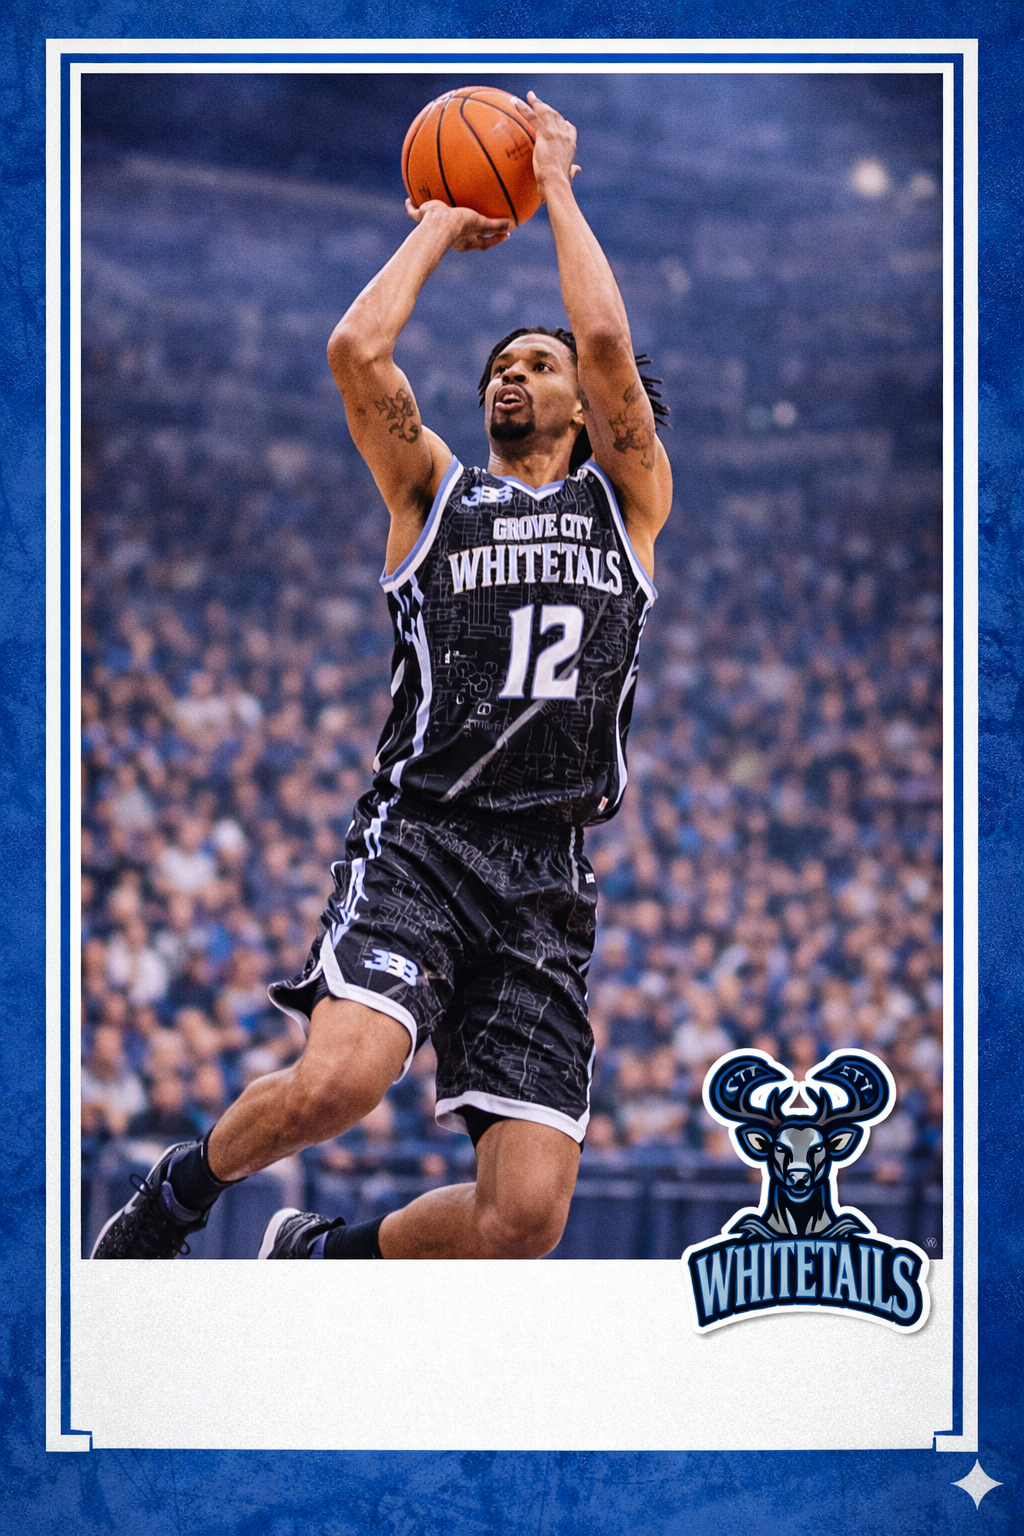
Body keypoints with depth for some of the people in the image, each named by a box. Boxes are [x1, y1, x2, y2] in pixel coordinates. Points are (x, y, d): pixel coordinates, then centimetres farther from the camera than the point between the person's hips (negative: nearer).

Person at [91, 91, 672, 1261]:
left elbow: (609, 345, 3)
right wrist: (440, 227, 16)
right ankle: (180, 1188, 2)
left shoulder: (626, 502, 20)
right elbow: (356, 350, 2)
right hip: (418, 837, -1)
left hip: (545, 879, 1)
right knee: (335, 1083, -30)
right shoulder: (436, 492, 19)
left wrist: (557, 187, 13)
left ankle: (317, 1256, 17)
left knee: (524, 1217, -12)